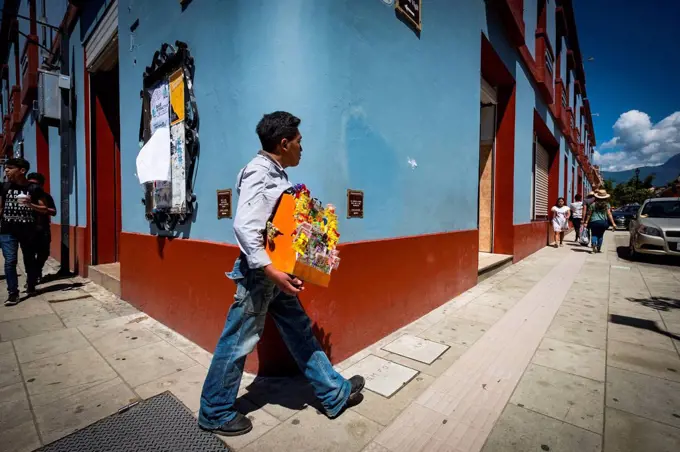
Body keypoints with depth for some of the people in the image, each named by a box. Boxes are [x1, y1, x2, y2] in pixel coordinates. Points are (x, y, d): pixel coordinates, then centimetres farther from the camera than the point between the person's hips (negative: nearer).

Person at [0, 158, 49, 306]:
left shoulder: (34, 189, -2)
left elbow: (44, 209, -1)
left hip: (28, 230, -1)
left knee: (30, 260, 10)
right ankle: (13, 293, 2)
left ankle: (31, 287, 27)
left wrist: (30, 204, -18)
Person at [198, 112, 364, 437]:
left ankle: (335, 394, 31)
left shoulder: (277, 174, 11)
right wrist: (271, 271, -28)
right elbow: (244, 227, -26)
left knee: (301, 334, 16)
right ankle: (215, 413, 31)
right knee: (238, 343, 7)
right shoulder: (258, 173, -16)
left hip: (278, 271, 9)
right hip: (259, 274, -9)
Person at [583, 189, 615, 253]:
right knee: (600, 235, 13)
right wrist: (613, 223, -2)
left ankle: (594, 244, -23)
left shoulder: (593, 204, 0)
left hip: (594, 222, -2)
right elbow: (609, 214, -4)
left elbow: (589, 214, 1)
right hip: (603, 222, 2)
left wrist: (586, 222, 6)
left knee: (594, 234, 5)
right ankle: (598, 249, 17)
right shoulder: (607, 205, 2)